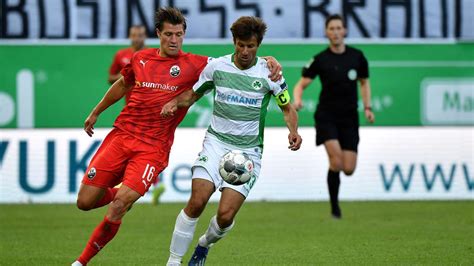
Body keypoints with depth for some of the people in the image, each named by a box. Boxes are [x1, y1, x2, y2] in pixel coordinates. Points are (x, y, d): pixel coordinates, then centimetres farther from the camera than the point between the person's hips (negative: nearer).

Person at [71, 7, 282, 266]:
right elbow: (122, 85, 28)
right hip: (121, 135, 3)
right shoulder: (141, 58, 9)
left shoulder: (194, 65, -1)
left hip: (153, 148, -3)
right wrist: (95, 112, 38)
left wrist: (269, 61, -18)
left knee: (117, 208, -19)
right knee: (85, 202, 1)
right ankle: (123, 194, 34)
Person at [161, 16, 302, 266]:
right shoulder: (216, 66, 1)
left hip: (248, 150, -1)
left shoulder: (268, 74, -3)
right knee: (197, 202, -18)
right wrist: (174, 103, -5)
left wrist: (293, 132, -11)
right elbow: (192, 94, 16)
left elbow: (287, 108, 9)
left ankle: (204, 244, 23)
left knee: (225, 216, -12)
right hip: (216, 142, 1)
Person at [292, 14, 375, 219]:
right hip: (326, 116, -3)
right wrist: (297, 100, -26)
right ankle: (335, 207, -6)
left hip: (349, 118, 3)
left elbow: (364, 82, 17)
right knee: (336, 162, -21)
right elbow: (301, 84, -5)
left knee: (348, 169, -4)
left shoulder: (357, 56, 2)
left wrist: (367, 107, 6)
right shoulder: (320, 60, -6)